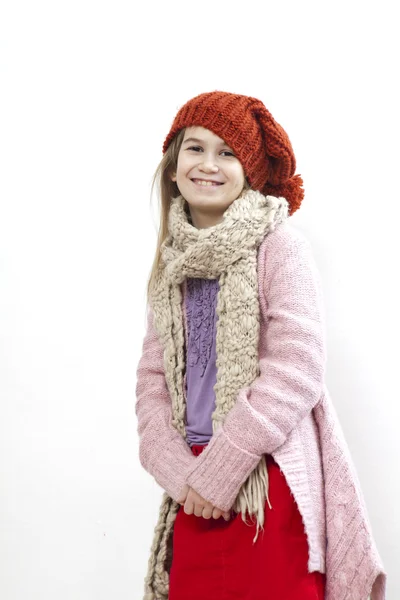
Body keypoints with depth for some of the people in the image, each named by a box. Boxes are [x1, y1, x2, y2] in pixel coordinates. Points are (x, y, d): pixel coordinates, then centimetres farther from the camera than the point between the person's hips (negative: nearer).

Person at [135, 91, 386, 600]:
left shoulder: (279, 245, -7)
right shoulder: (171, 263, 9)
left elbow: (296, 370, -14)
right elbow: (153, 380, 7)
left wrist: (218, 470, -14)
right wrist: (180, 474, -7)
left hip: (271, 483, -4)